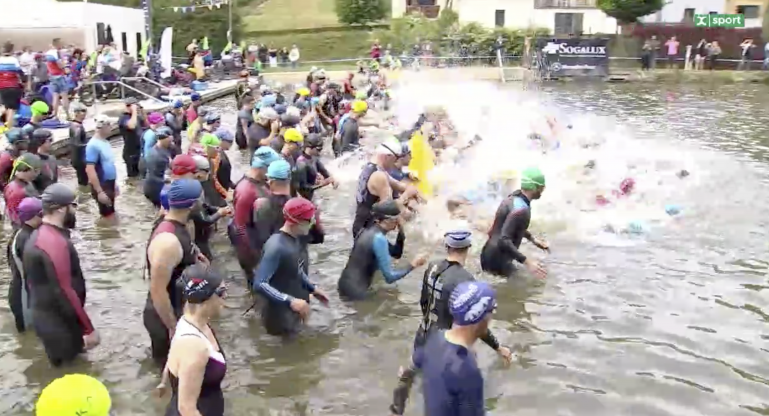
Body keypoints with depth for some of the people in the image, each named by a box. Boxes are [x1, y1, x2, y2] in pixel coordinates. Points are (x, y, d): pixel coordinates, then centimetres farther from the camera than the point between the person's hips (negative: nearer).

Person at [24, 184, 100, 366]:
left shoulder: (38, 236, 8)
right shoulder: (55, 242, -25)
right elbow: (64, 292, -28)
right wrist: (89, 329, -23)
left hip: (48, 318, 10)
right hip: (60, 325, -10)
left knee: (62, 365, 21)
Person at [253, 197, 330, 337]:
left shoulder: (293, 239, -2)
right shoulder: (276, 247, -30)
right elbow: (259, 284, -33)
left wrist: (313, 289, 8)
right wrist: (290, 301, -37)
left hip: (296, 304, 9)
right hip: (281, 315, -9)